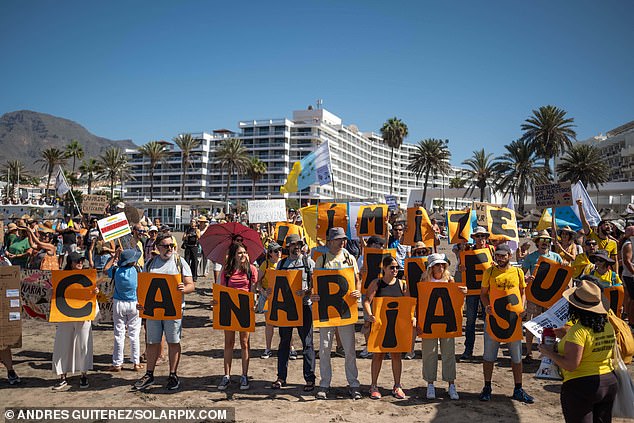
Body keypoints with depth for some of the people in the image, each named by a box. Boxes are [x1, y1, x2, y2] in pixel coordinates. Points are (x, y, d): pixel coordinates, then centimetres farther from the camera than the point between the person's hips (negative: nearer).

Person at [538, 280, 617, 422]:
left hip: (580, 386, -7)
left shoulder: (578, 331, -23)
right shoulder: (608, 326, 0)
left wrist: (550, 353, -11)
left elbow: (570, 365, -25)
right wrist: (567, 335, 17)